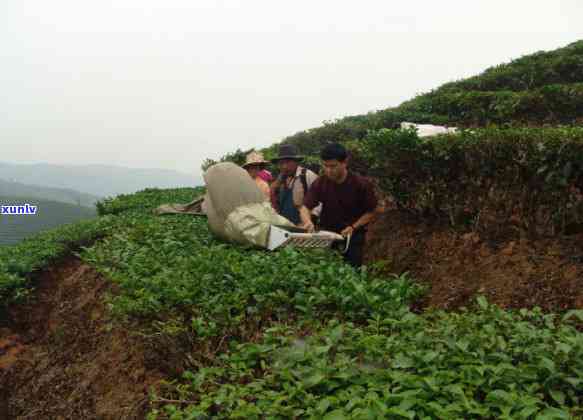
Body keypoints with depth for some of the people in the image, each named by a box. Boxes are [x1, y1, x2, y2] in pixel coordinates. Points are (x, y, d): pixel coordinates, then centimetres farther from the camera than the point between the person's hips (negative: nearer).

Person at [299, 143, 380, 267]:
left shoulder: (361, 184, -16)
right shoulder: (320, 183, -10)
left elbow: (372, 211, -7)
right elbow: (305, 207, -9)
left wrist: (353, 227, -19)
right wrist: (307, 222, -31)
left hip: (353, 237, -2)